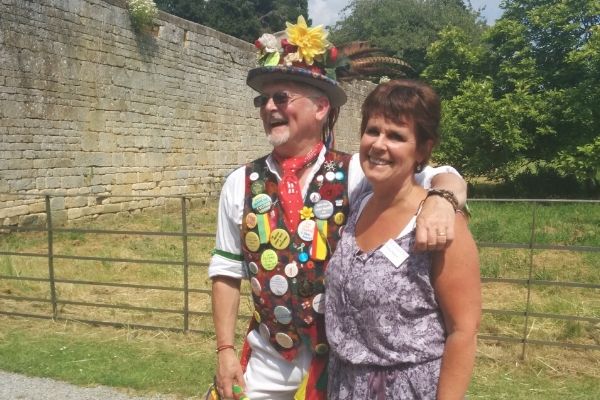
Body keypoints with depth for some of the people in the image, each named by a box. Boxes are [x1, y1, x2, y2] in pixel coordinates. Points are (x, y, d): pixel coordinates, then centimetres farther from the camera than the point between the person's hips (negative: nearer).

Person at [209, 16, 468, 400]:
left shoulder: (354, 173, -12)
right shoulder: (241, 184, -5)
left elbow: (446, 177, -15)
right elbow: (227, 271, 1)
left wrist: (439, 199, -38)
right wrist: (225, 349, 2)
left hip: (338, 356, -1)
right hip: (266, 357, 2)